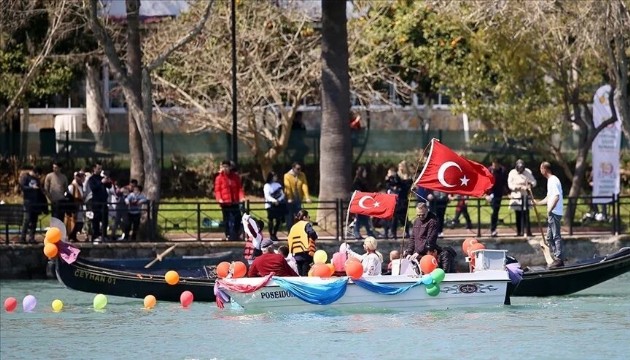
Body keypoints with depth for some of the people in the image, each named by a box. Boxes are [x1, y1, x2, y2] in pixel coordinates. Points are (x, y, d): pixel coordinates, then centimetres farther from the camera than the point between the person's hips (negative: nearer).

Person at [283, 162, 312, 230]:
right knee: (290, 217, -1)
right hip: (290, 200, -3)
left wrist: (307, 197, -16)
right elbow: (288, 187, -16)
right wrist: (289, 198, -25)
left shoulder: (302, 175, 3)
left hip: (298, 200, 3)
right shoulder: (287, 176, -8)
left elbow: (304, 186, -6)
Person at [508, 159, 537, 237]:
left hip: (526, 196, 0)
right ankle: (519, 232, 5)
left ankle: (528, 231, -7)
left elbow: (534, 182, 5)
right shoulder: (512, 173, 0)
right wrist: (518, 187, -22)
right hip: (516, 196, 0)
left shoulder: (528, 172, 3)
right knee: (518, 215, 0)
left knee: (526, 214, -6)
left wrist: (530, 184, -18)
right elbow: (510, 185, -5)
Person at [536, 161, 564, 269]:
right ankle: (557, 258, 15)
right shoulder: (550, 180, 18)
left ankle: (559, 259, -7)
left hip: (554, 213, -11)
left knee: (556, 236, -8)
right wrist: (537, 203, 26)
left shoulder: (553, 181, -14)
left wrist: (550, 210, -24)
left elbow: (556, 197, -24)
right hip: (552, 213, 11)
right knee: (550, 237, 13)